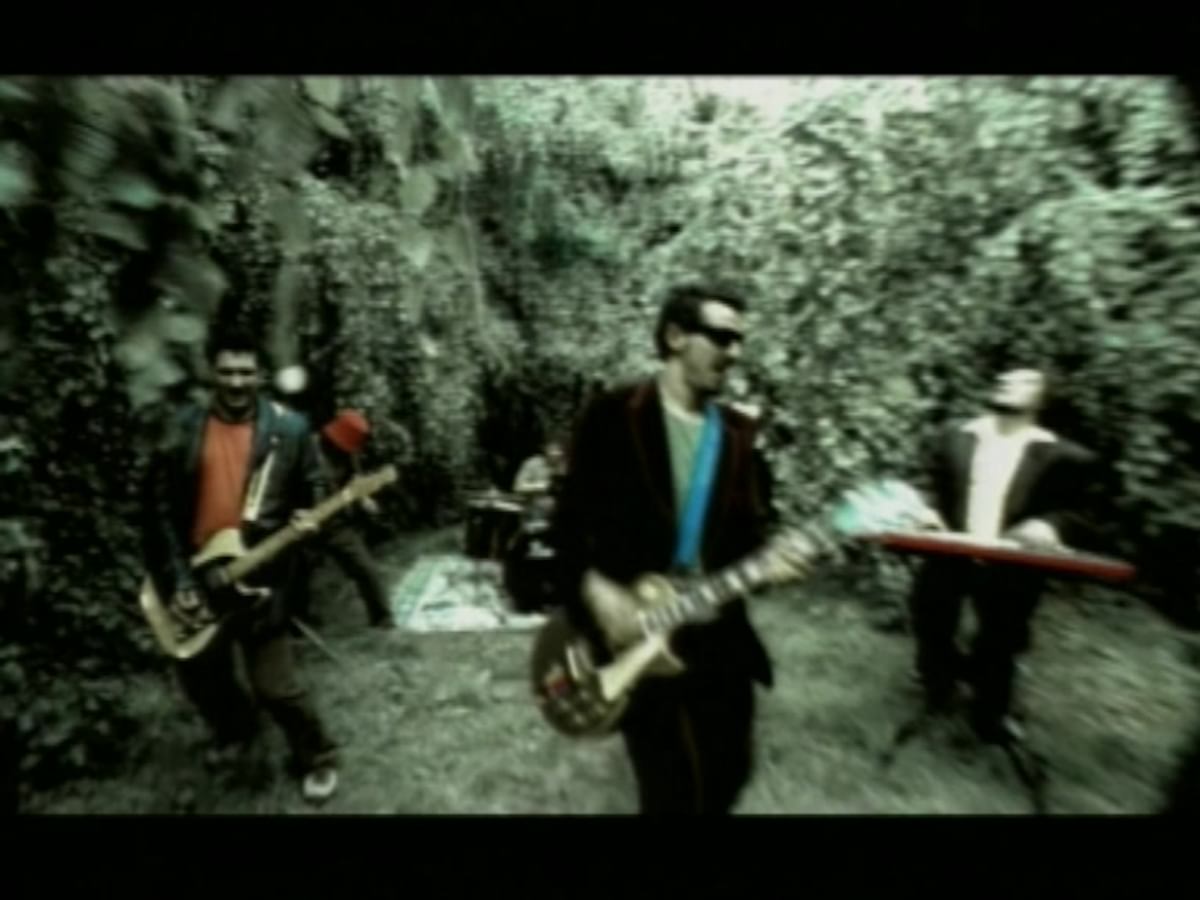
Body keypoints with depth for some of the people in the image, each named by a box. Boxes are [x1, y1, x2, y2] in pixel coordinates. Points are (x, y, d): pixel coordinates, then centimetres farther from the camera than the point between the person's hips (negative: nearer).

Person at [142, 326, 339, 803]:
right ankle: (235, 731, 52)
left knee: (275, 685, 0)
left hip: (258, 576, -3)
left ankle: (317, 758, 24)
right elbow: (160, 507, -2)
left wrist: (308, 519, -19)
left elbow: (313, 488, 4)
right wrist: (176, 577, -8)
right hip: (196, 575, 4)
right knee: (199, 673, 22)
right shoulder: (184, 427, -2)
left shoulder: (288, 428, -6)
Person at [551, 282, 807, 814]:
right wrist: (594, 594, -18)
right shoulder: (611, 416, -10)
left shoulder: (736, 431, 5)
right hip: (633, 632, -5)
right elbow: (570, 520, -8)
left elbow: (749, 528, 8)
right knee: (674, 793, 8)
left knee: (731, 769, 21)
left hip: (717, 631, 5)